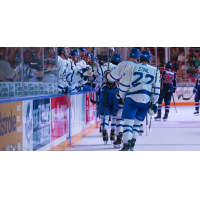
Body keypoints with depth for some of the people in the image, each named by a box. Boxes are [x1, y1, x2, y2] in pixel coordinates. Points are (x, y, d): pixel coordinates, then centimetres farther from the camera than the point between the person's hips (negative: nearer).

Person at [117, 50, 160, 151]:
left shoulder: (132, 67, 3)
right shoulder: (155, 71, 11)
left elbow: (124, 84, 1)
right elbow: (156, 90, 9)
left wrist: (121, 96, 12)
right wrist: (154, 104, 13)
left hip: (131, 98, -3)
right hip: (145, 101, 3)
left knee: (128, 122, -3)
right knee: (137, 123, 14)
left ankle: (127, 145, -14)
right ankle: (132, 144, 10)